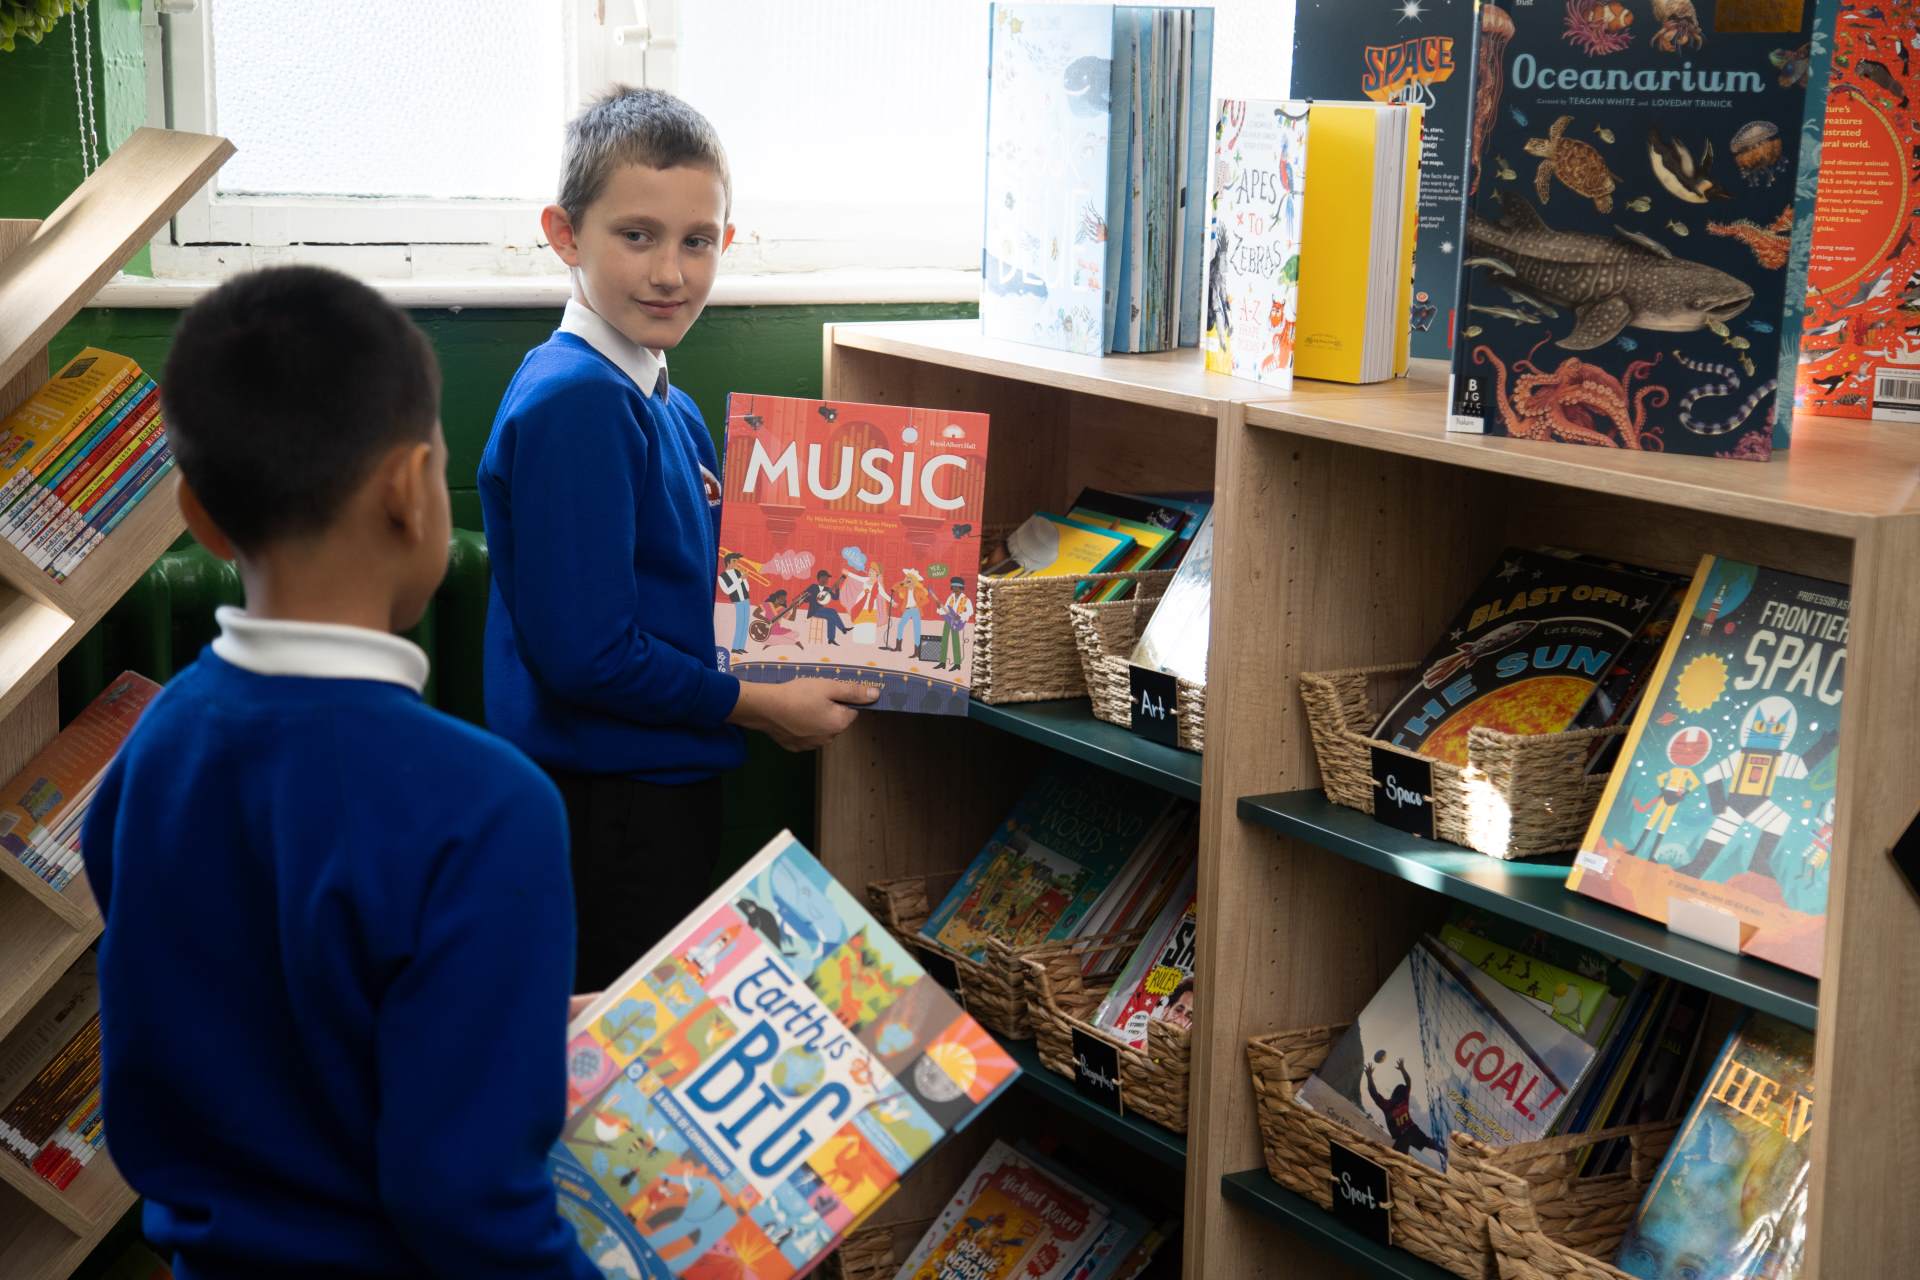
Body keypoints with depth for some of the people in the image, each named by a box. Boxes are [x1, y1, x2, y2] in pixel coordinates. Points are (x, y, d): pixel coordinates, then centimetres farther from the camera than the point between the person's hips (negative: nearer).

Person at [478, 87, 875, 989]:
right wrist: (759, 706, -13)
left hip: (667, 786, 9)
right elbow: (586, 653, -24)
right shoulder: (572, 401, -19)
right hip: (604, 805, -9)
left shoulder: (671, 408, 10)